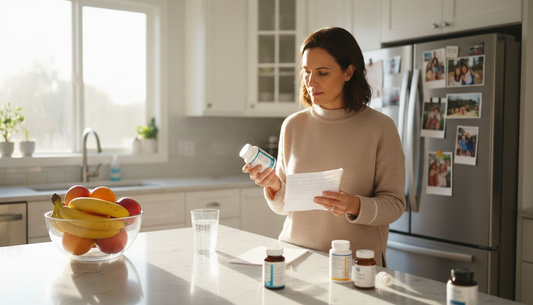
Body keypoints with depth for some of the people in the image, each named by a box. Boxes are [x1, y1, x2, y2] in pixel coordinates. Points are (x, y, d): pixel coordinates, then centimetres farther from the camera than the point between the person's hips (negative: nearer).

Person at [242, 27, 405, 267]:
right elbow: (284, 206, 12)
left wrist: (354, 206, -19)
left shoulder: (380, 128, -4)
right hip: (295, 254, 3)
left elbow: (394, 204, -2)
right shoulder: (293, 126, 5)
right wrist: (275, 186, -9)